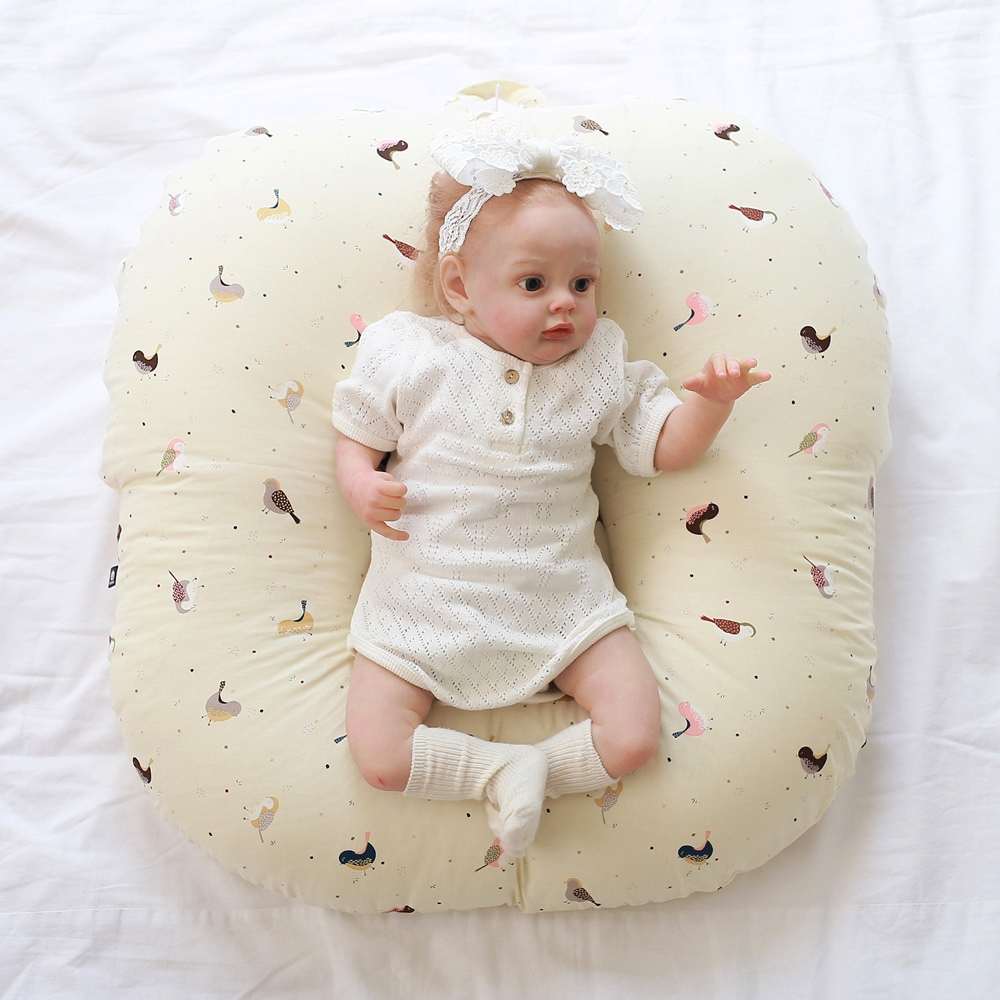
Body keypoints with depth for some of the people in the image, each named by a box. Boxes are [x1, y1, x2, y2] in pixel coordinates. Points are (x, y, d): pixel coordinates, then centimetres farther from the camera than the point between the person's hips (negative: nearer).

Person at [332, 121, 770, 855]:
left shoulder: (598, 368, 3)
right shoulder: (408, 354, -2)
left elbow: (664, 446, 6)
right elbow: (357, 441, 5)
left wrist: (711, 404, -13)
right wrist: (363, 487, -17)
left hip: (561, 601, 1)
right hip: (423, 602, 0)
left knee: (636, 737, -10)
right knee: (376, 753, -11)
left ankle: (522, 777, 8)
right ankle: (509, 772, 4)